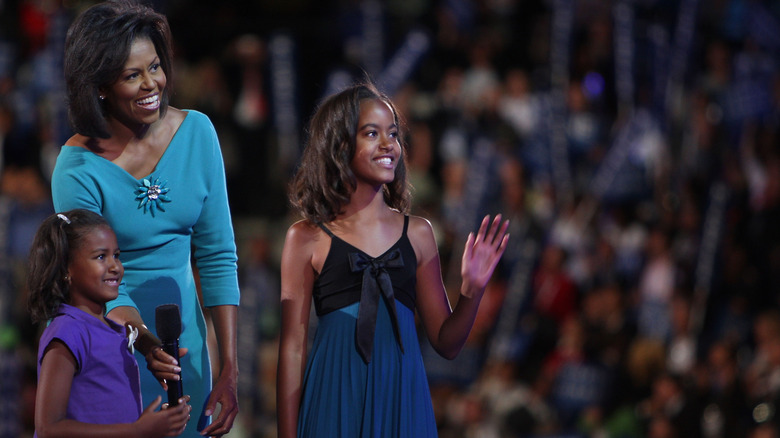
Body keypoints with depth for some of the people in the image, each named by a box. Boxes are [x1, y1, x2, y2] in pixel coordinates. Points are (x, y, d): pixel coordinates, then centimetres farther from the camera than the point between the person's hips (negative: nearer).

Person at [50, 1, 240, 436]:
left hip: (184, 332, 4)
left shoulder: (196, 132, -5)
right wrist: (142, 339, -38)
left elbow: (217, 256, -2)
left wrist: (229, 370, -7)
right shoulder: (78, 168, -16)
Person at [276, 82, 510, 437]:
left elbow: (446, 343, 9)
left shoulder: (417, 233, 6)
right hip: (336, 405, -2)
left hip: (403, 405, 2)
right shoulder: (306, 239, -1)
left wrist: (472, 291, -8)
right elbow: (292, 350, -1)